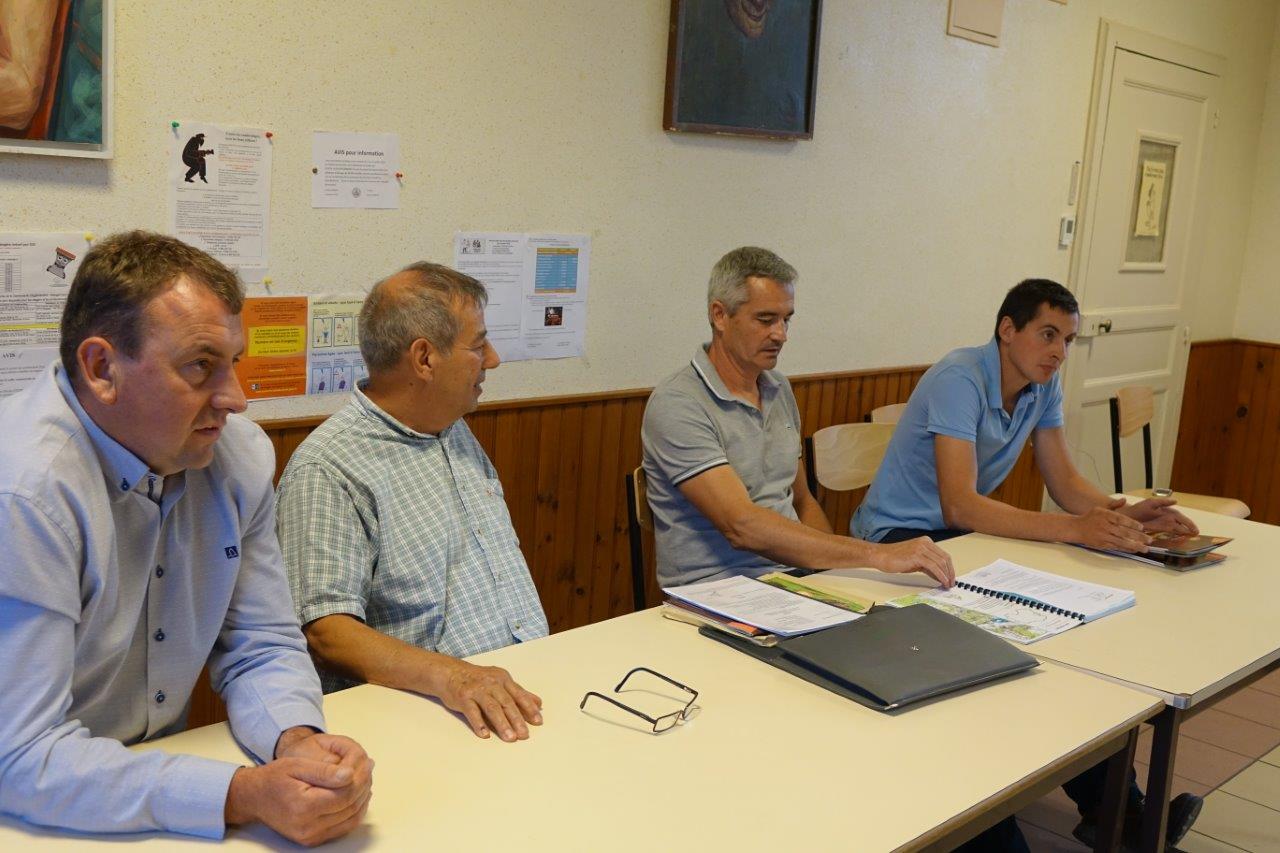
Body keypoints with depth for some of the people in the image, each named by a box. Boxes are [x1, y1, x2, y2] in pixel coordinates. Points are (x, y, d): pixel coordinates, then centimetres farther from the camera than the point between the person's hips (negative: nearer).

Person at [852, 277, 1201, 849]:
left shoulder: (1045, 384, 2)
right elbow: (959, 505, -31)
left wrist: (1123, 513, -18)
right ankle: (1112, 806, -16)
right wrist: (1076, 530, -38)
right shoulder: (960, 379, -23)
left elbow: (1064, 484, 4)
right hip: (900, 538, -7)